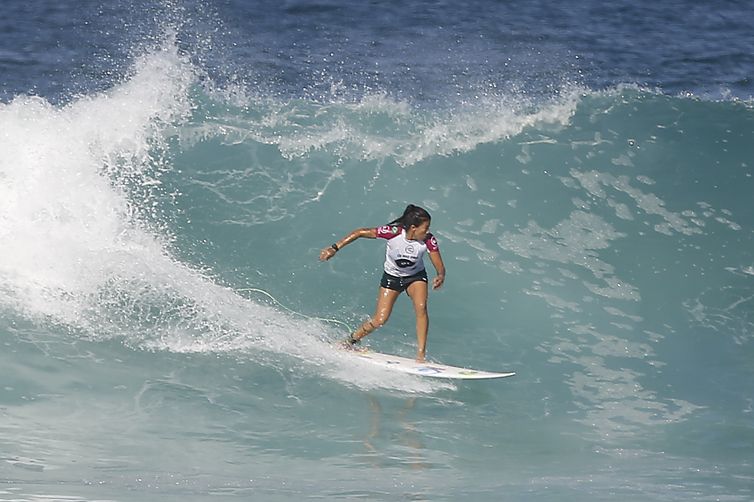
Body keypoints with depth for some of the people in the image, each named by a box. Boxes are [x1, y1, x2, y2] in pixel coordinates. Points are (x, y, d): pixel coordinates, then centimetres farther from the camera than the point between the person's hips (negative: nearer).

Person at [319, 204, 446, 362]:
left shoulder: (429, 240, -26)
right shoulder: (393, 232, -32)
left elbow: (440, 266, -22)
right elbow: (361, 232, -23)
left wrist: (440, 276, -47)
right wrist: (335, 248, -26)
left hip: (416, 276, 1)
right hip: (391, 277, -1)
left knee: (421, 307, -26)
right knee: (380, 319, -7)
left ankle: (420, 355, -22)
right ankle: (350, 341, 21)